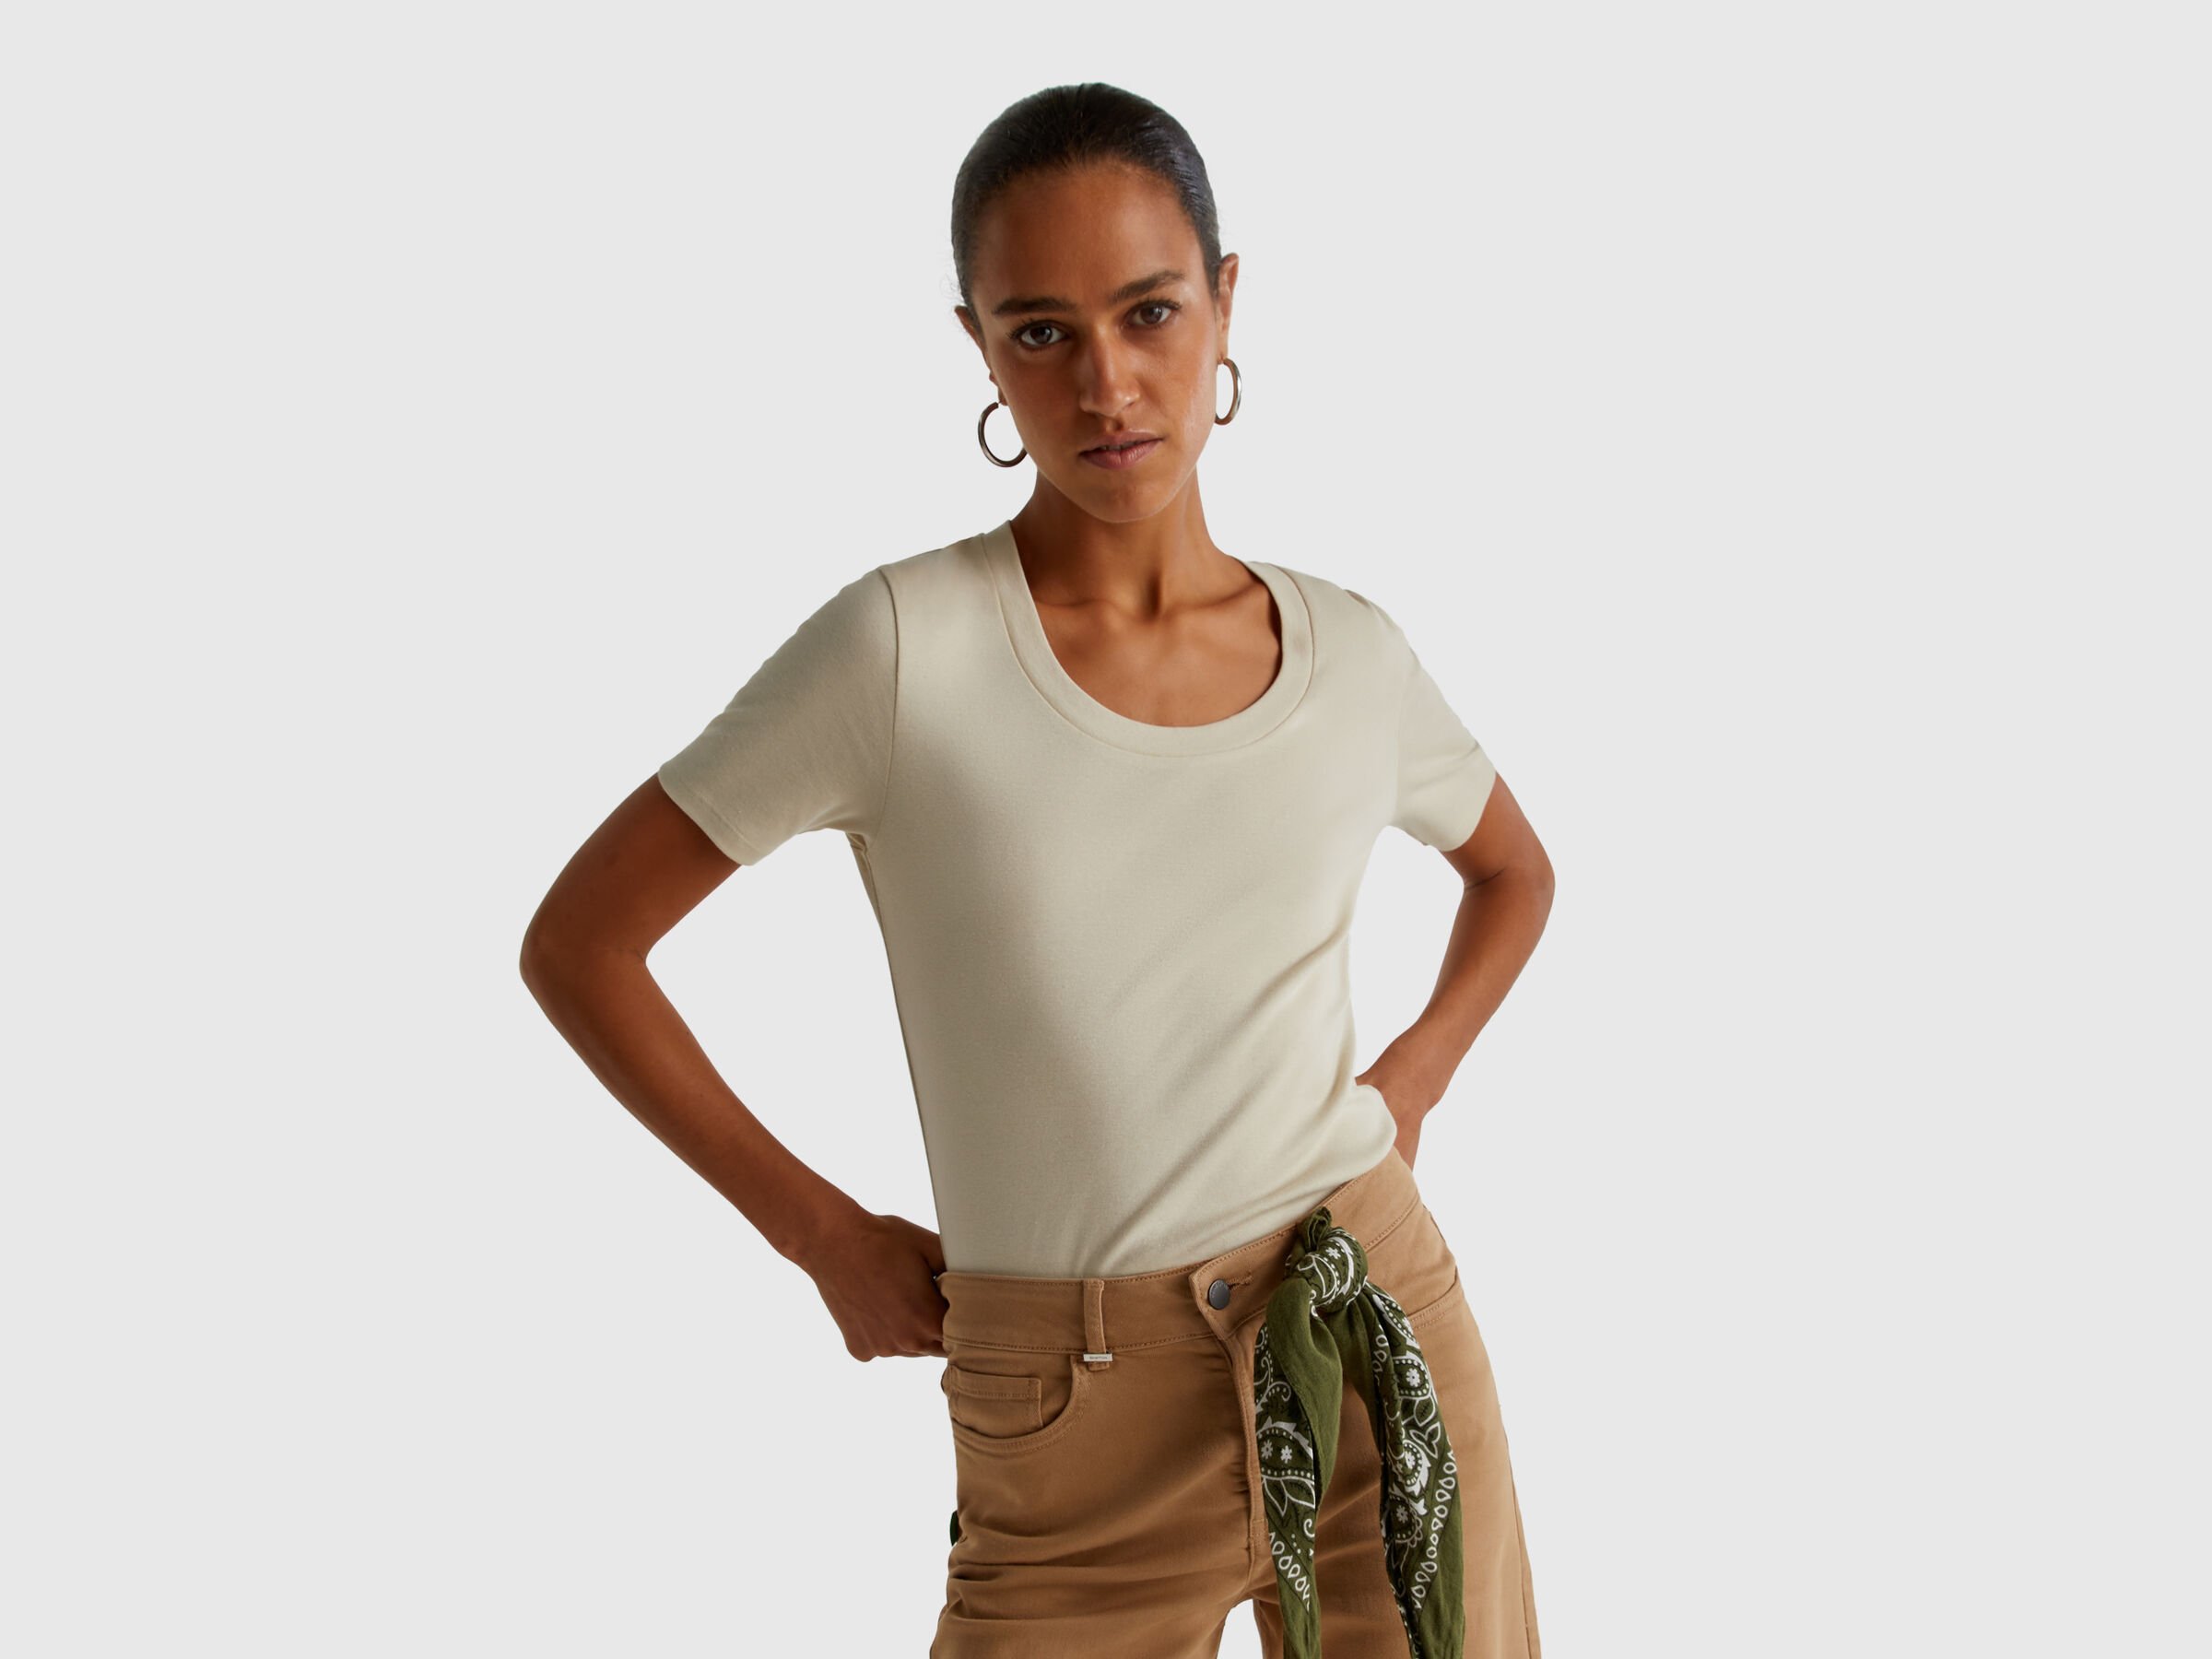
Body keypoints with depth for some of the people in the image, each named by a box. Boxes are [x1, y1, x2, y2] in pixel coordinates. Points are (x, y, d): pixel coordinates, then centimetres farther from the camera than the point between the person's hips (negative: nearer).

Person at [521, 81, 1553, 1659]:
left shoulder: (1349, 653, 1)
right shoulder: (906, 642, -11)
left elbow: (1515, 869, 22)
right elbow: (579, 942, -5)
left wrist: (1412, 1084, 7)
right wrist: (826, 1237, -3)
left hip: (1385, 1343, 3)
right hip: (1082, 1417, -3)